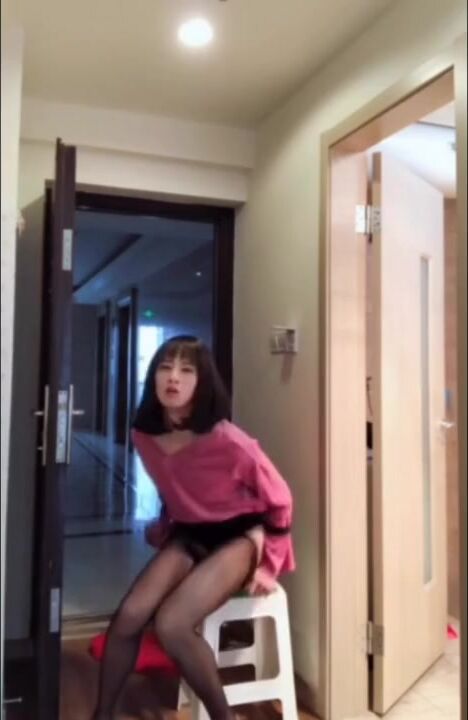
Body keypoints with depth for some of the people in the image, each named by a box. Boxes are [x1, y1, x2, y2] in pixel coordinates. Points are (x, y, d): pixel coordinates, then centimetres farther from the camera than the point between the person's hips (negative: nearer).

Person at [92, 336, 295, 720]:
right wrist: (164, 527, 13)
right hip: (189, 534, 6)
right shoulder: (144, 436, -7)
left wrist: (266, 563, -6)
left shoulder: (226, 440, -26)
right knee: (129, 616, -15)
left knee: (172, 624, -25)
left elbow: (279, 500, -11)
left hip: (240, 536, -5)